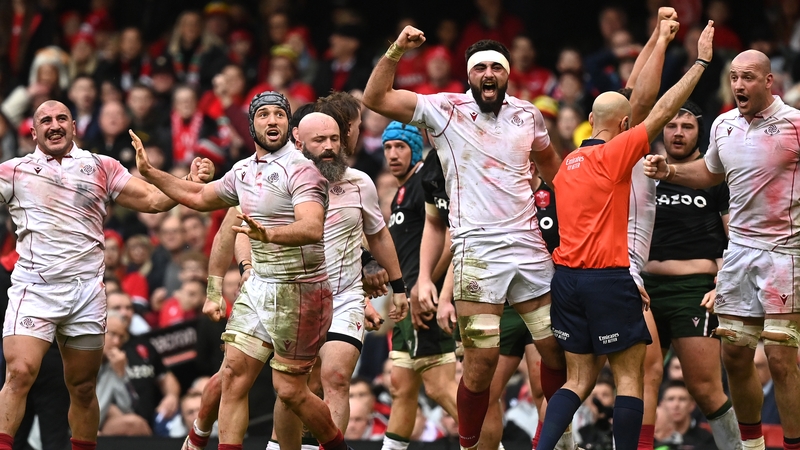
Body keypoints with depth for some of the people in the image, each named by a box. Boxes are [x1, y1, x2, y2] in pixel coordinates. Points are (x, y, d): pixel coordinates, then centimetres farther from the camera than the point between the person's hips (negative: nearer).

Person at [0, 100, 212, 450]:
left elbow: (153, 200, 8)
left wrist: (190, 182, -7)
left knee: (83, 388, 6)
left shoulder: (102, 168, 11)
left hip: (86, 291, 2)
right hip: (33, 287, -2)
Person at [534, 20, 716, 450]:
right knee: (629, 378, 0)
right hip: (610, 279, -7)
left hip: (567, 278, 7)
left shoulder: (567, 163, 14)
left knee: (578, 380, 9)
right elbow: (661, 111, -8)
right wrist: (702, 62, -3)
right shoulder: (614, 154, -8)